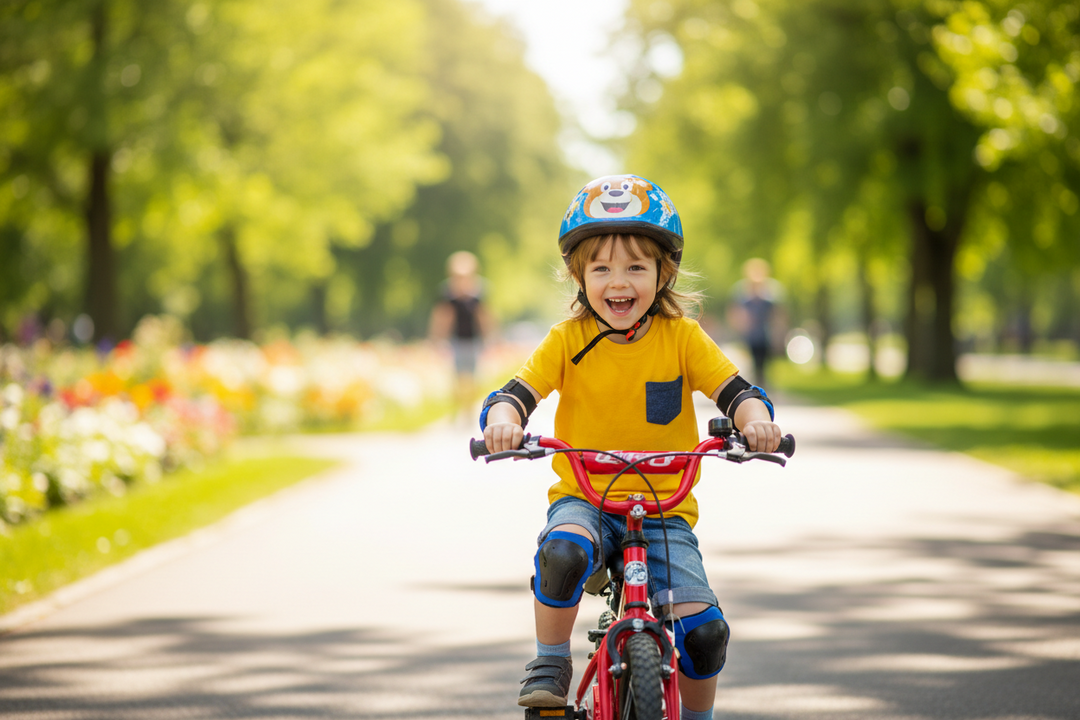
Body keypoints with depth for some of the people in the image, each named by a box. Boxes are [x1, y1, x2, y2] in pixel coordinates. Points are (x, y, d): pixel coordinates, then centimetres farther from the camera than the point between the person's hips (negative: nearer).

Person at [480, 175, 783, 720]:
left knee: (702, 629, -16)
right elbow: (517, 392, -11)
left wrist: (756, 420, -32)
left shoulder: (681, 337, -2)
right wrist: (503, 419, -35)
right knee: (563, 552, -36)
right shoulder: (568, 340, -3)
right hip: (583, 497, -1)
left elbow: (733, 390, -9)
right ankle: (550, 664, -11)